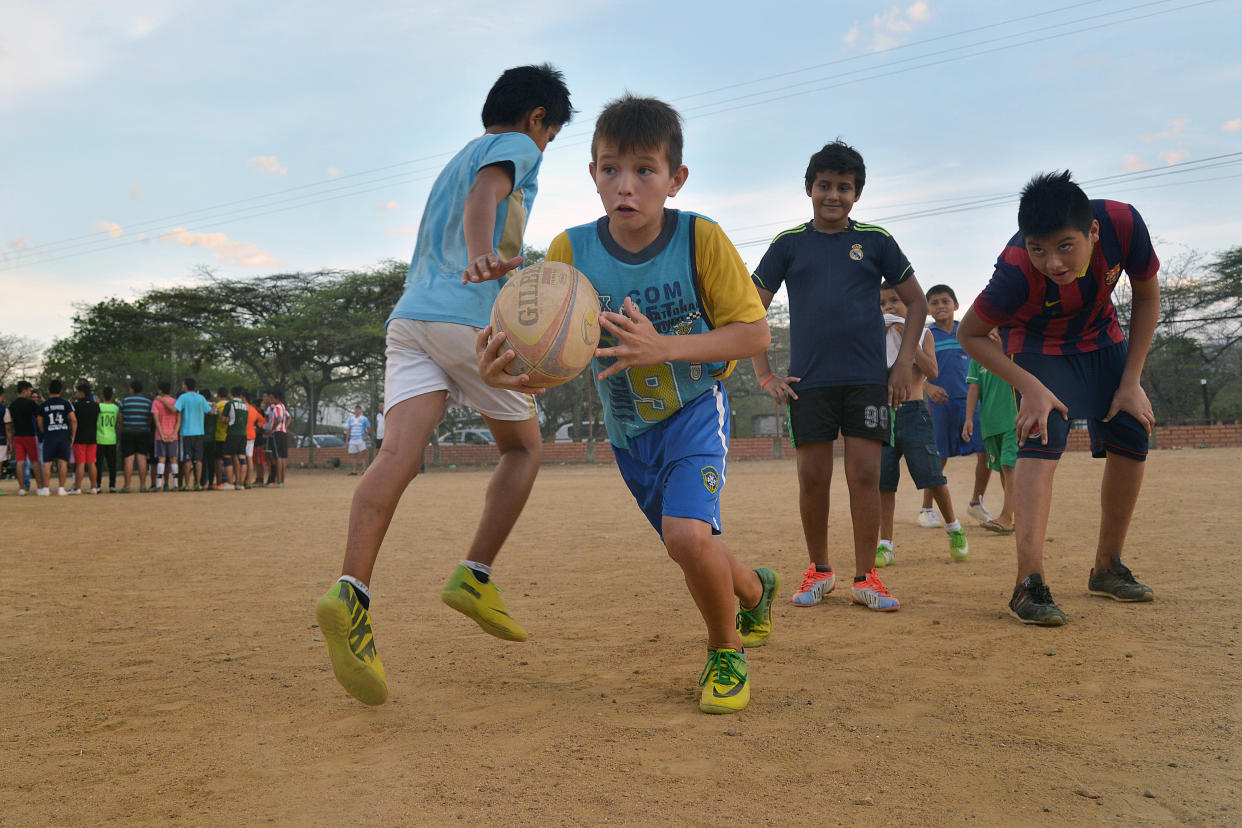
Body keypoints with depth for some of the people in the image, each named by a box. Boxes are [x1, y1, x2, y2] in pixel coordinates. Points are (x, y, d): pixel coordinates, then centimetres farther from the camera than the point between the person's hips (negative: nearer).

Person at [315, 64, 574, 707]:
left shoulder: (455, 159, 34)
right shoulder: (516, 148, 9)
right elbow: (486, 192, -15)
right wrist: (481, 253, -34)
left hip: (410, 312, 6)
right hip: (470, 319, -6)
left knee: (399, 453, -14)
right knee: (522, 446, 13)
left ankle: (351, 591, -34)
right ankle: (474, 575, 1)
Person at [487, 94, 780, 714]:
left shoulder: (701, 239, -20)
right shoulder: (571, 251, -15)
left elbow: (754, 333, -19)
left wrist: (664, 347, -34)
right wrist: (506, 370, -42)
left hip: (694, 411, -3)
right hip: (628, 427, 4)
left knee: (688, 535, -26)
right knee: (689, 549, 17)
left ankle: (726, 649, 4)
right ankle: (754, 590, 52)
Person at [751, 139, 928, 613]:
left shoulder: (875, 241, 7)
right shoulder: (788, 244, 7)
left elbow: (916, 301, 14)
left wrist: (905, 361, 3)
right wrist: (764, 376, 1)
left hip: (868, 379, 0)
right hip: (809, 381, 1)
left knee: (865, 475, -3)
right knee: (813, 479, 3)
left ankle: (865, 578, 6)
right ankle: (819, 571, 19)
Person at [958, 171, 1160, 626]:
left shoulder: (1123, 223, -31)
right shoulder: (1016, 272, -39)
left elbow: (1147, 298, -12)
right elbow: (969, 333, -22)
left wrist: (1131, 382, -13)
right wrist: (1030, 387, -31)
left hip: (1101, 337, 5)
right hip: (1037, 344, -4)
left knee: (1131, 438, 2)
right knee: (1041, 440, -23)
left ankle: (1107, 569, 18)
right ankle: (1029, 584, -27)